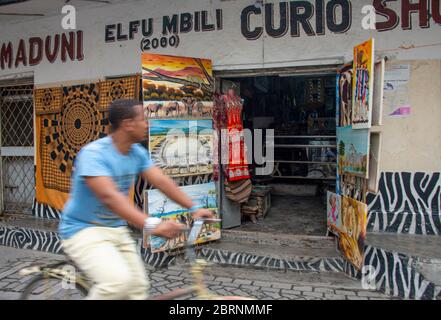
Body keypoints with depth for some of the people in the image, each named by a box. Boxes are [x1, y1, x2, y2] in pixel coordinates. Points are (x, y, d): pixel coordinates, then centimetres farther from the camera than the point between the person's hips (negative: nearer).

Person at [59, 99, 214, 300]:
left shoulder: (138, 153, -1)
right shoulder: (94, 153, -24)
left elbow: (162, 181, -5)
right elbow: (109, 196, -38)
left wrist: (194, 208, -14)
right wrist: (151, 225, -49)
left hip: (117, 229, 7)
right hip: (83, 229, -7)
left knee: (138, 287, 5)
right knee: (118, 281, -28)